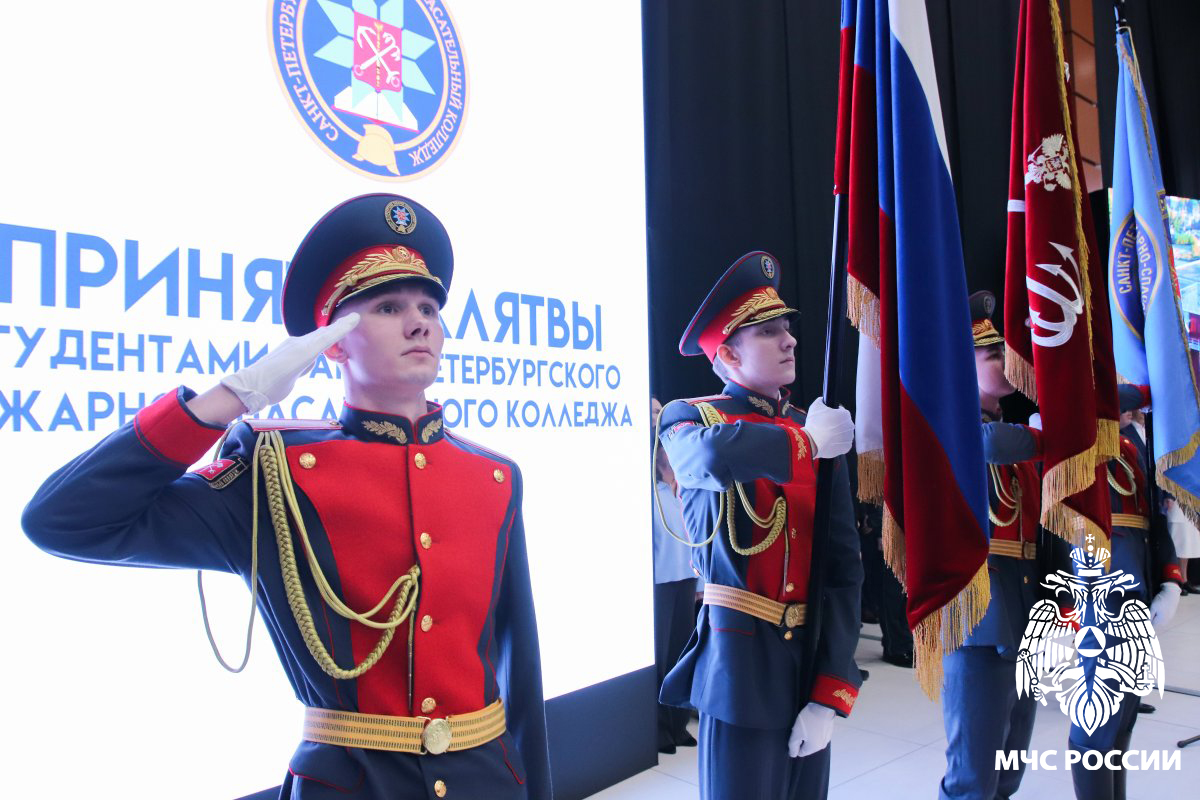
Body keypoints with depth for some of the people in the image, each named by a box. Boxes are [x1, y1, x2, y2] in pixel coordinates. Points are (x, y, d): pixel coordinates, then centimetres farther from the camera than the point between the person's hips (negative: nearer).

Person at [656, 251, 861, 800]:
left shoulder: (819, 434, 5)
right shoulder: (689, 418, -6)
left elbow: (845, 567, 2)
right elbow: (717, 456, -33)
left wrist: (830, 694, -4)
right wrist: (805, 441, -15)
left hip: (812, 664, 5)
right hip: (741, 668, -4)